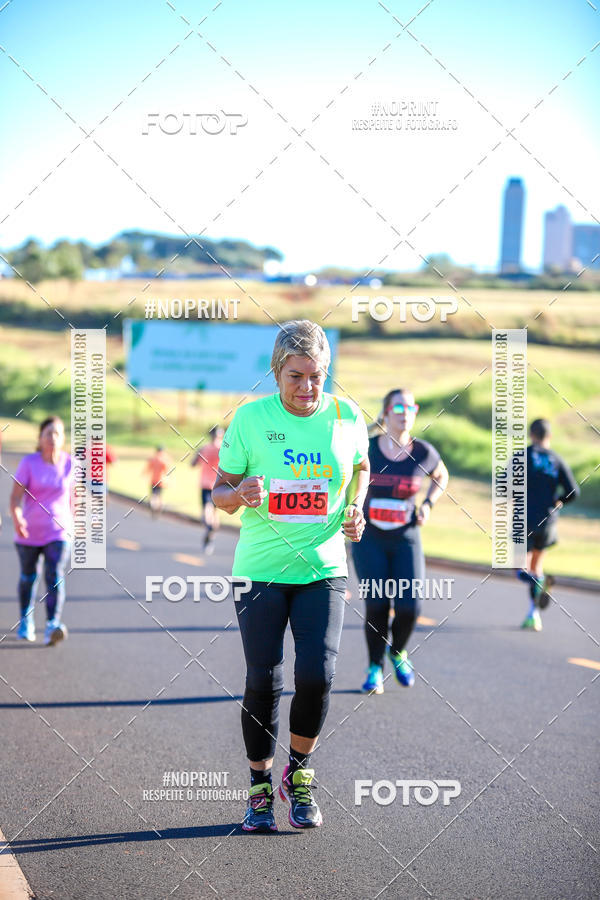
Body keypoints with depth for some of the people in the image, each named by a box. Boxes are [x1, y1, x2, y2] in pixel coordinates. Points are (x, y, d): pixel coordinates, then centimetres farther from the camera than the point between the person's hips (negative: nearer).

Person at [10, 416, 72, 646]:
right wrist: (17, 519, -32)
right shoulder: (28, 463, -10)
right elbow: (16, 497, -14)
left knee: (55, 577, -16)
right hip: (29, 531, 0)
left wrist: (71, 521, 20)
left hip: (58, 531, 0)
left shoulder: (70, 463, -4)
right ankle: (26, 622, 36)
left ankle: (52, 626, -23)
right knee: (28, 577, 15)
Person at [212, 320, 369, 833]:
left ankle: (299, 773, 13)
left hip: (323, 569, 1)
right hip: (260, 570, -1)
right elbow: (221, 492, 3)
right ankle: (260, 787, 19)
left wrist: (356, 510, 0)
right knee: (264, 683, -2)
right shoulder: (250, 418, -5)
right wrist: (241, 494, -20)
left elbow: (360, 469, 19)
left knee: (317, 674, -13)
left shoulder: (347, 417, -1)